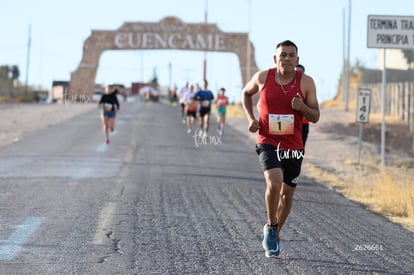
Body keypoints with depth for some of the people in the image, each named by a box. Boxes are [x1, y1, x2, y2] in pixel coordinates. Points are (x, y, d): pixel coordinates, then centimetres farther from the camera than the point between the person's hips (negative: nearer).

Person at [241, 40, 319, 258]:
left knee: (287, 193, 11)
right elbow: (246, 93, 16)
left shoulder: (306, 82, -5)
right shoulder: (263, 77, -5)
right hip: (267, 142, -2)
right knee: (274, 183, -26)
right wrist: (250, 118, 1)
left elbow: (315, 117, 1)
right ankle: (271, 226, -1)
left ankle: (273, 237, 32)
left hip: (293, 146, 2)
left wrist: (302, 107, -20)